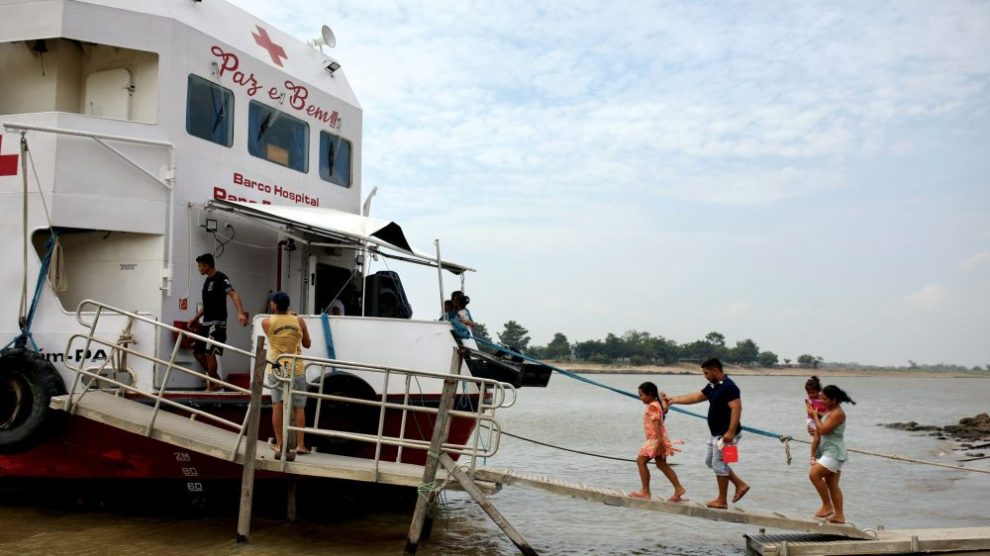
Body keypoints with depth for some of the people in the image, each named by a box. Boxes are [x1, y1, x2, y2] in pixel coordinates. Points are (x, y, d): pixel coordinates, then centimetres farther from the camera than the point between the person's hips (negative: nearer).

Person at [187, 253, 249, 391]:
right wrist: (195, 318, 27)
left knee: (209, 353, -12)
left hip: (217, 323, -9)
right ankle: (217, 379, 18)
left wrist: (240, 313, -39)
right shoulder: (208, 280, 17)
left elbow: (233, 294, -25)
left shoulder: (221, 278, -11)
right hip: (207, 323, 9)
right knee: (197, 352, 9)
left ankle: (212, 385, 0)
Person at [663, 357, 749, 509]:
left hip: (725, 434, -10)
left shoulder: (729, 387, -19)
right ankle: (740, 485, 21)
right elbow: (696, 397, 18)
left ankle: (721, 501, 9)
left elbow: (736, 409, -25)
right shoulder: (713, 386, 10)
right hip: (716, 433, 10)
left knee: (719, 464, -3)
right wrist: (673, 399, 17)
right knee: (710, 461, 17)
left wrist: (731, 432, -30)